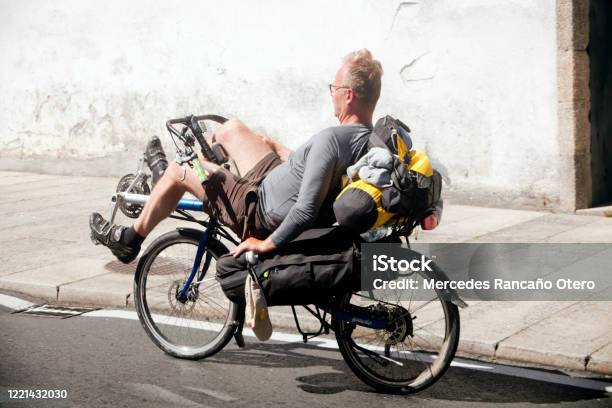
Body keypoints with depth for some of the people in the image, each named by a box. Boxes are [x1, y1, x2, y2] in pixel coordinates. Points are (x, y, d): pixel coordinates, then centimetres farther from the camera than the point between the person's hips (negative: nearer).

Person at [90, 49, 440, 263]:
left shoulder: (332, 140, -35)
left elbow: (306, 211, -38)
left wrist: (266, 244, -25)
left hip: (261, 215, -9)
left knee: (177, 172, 6)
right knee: (231, 128, 23)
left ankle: (131, 239, 28)